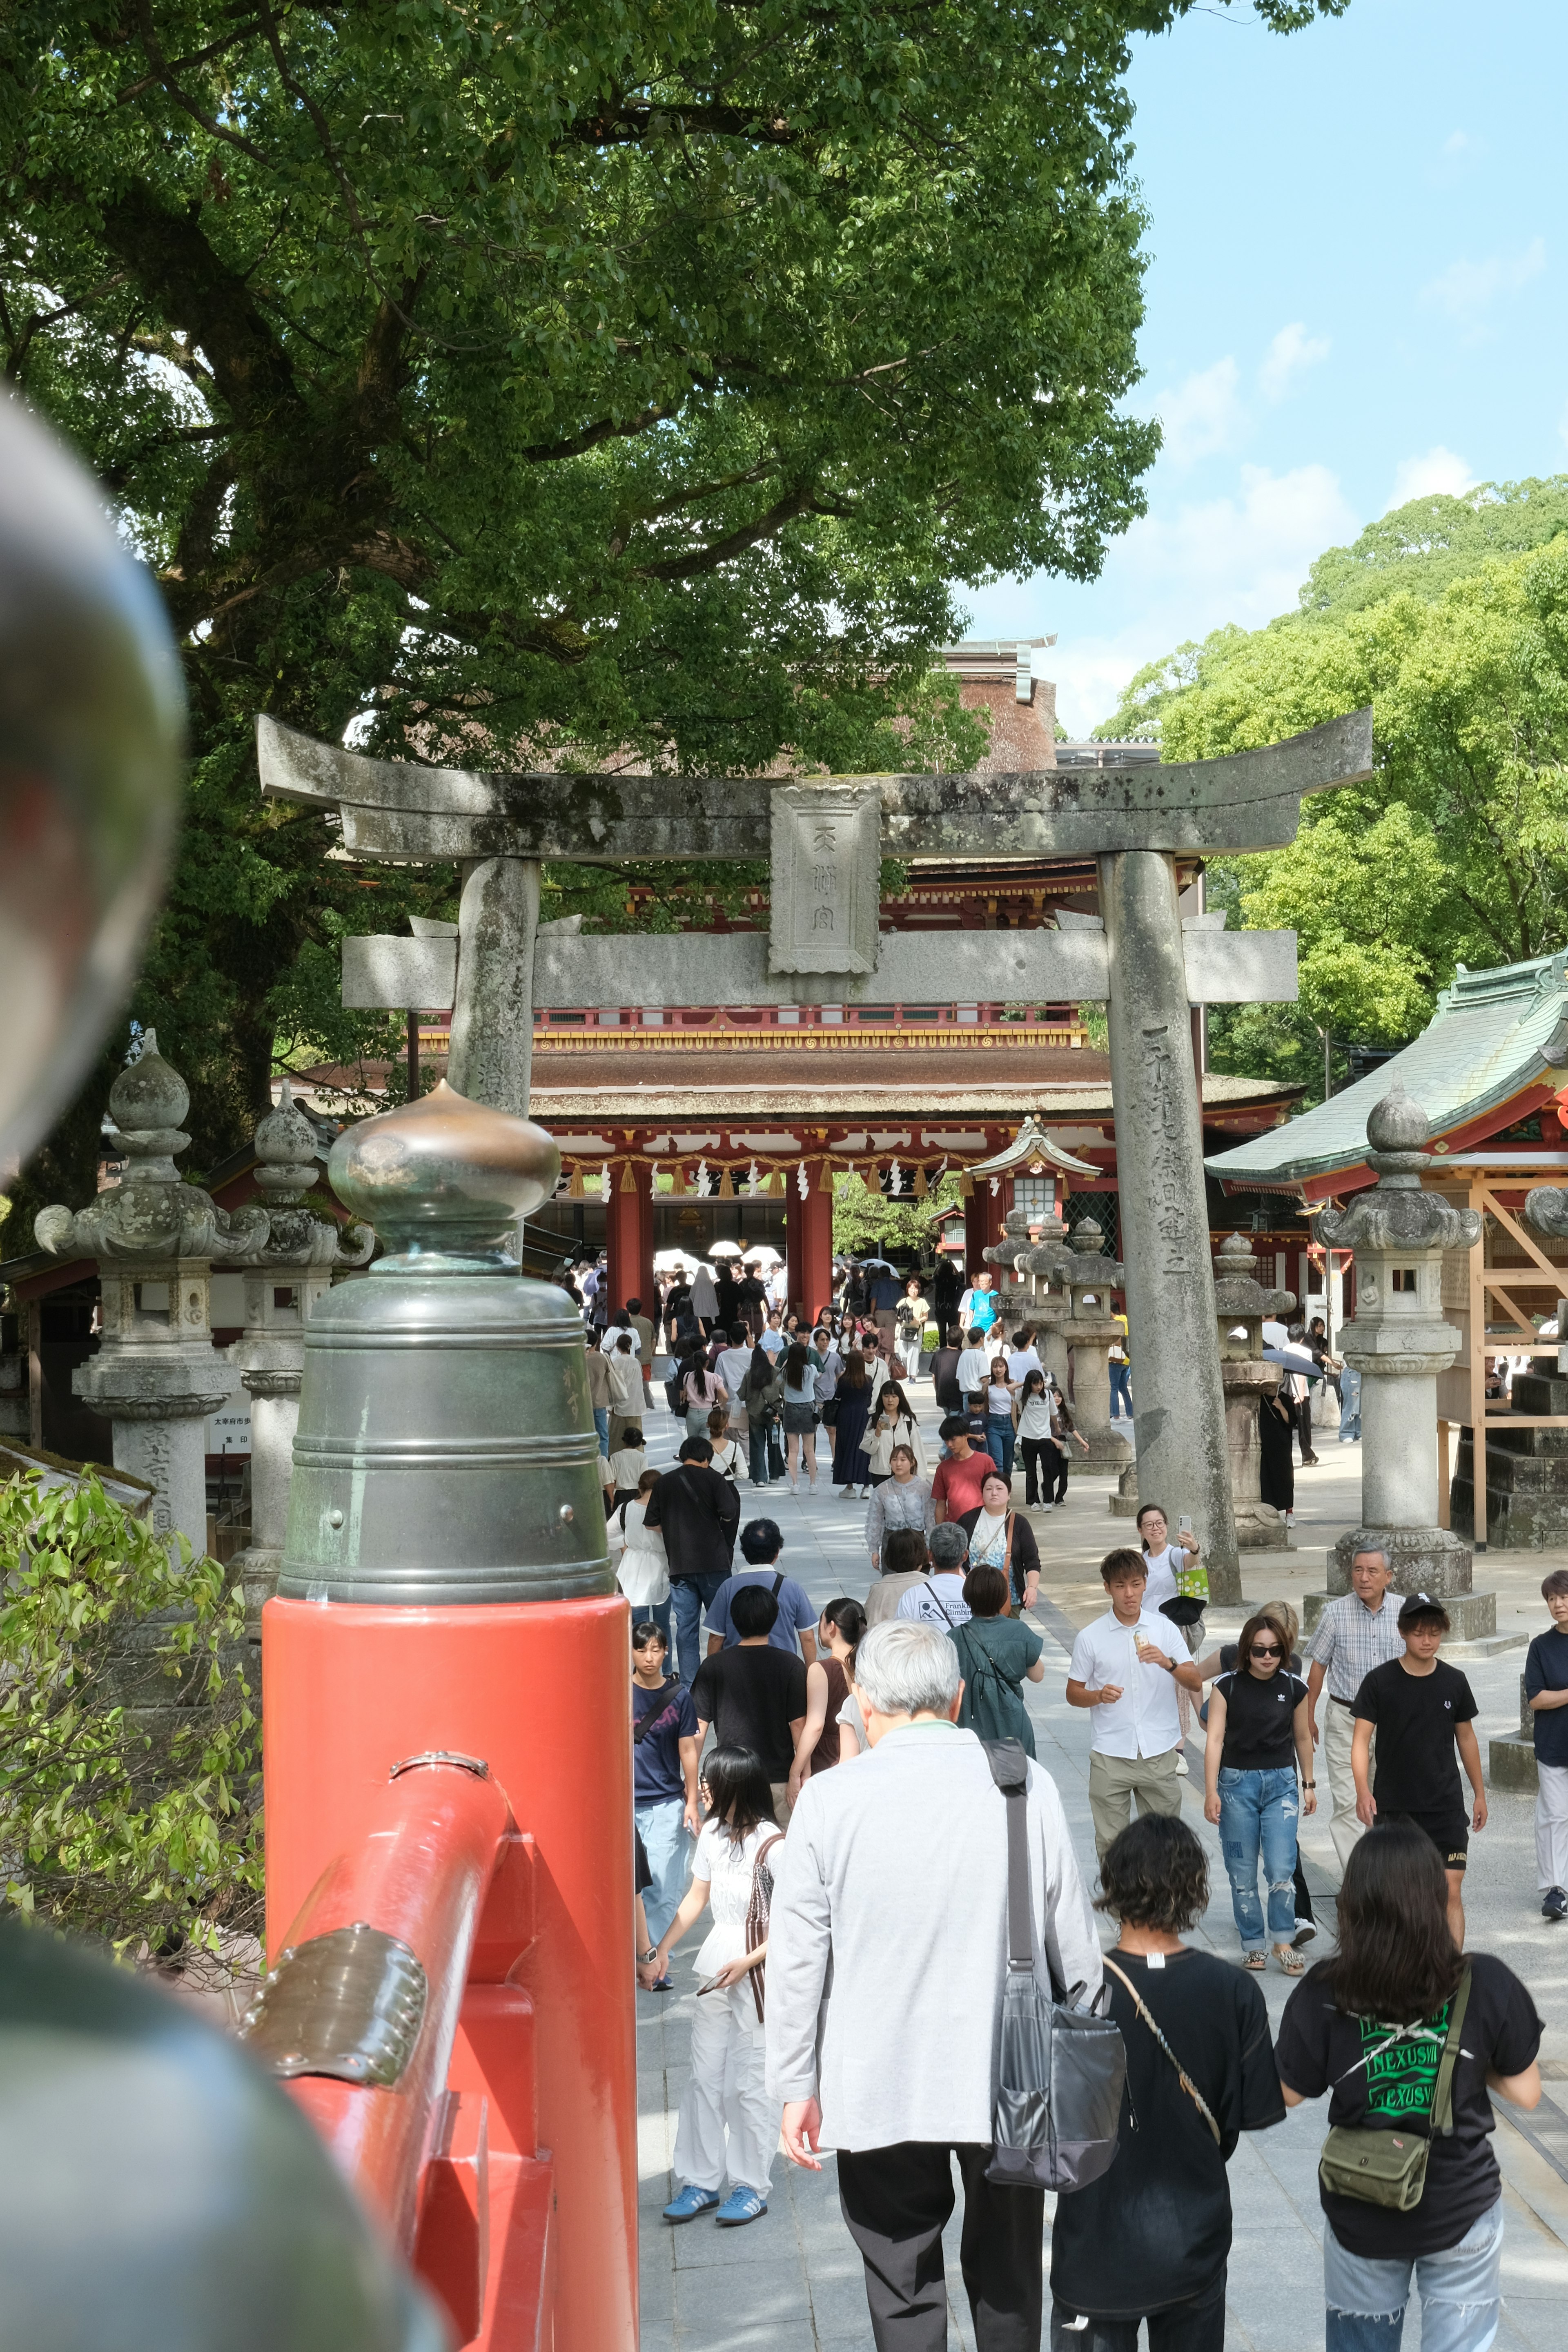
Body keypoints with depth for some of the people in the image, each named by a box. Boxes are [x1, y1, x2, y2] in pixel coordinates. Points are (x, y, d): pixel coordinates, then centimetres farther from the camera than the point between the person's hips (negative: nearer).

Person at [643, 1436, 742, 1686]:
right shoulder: (713, 1478, -3)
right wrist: (716, 1524, 5)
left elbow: (651, 1523, 5)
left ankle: (689, 1687, 4)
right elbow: (730, 1513, -15)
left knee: (686, 1627, 5)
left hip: (679, 1564, 3)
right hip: (713, 1562, -2)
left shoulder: (665, 1482, 6)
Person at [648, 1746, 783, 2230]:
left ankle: (752, 2187, 12)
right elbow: (696, 1899, 14)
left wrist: (748, 1962, -19)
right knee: (704, 2077, 9)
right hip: (714, 1967, 7)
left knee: (748, 2082, 0)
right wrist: (661, 1951, 7)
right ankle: (701, 2182, 18)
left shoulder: (772, 1845, -16)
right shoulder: (712, 1834, 5)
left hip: (759, 1972, -7)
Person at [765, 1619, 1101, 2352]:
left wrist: (796, 2084, 4)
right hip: (1009, 2079, 2)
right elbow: (1074, 1941, -1)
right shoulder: (1026, 1785, -8)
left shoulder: (829, 1799, -11)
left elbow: (798, 1956, -6)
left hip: (880, 2089, -1)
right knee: (1007, 2286, 20)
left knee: (903, 2291, 14)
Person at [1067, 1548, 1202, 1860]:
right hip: (1111, 1755, -1)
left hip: (1159, 1753, 1)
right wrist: (1099, 1696, -15)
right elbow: (1073, 1694, 6)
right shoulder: (1091, 1637, -1)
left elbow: (1195, 1682, -2)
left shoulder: (1164, 1629, 3)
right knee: (1111, 1844, 3)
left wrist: (1168, 1664, -22)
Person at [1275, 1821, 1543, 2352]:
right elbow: (1525, 2093, -7)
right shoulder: (1487, 1984, -18)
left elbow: (1288, 2093, -7)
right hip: (1463, 2209, -1)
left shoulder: (1323, 1993, -19)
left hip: (1360, 2214, 1)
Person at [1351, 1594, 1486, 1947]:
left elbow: (1466, 1737, 12)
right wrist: (1363, 1790, -21)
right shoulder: (1380, 1681, -7)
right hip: (1392, 1807, -1)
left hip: (1446, 1807, 1)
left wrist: (1480, 1794, 14)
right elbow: (1361, 1740, -8)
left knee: (1451, 1891, -7)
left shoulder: (1454, 1682, 1)